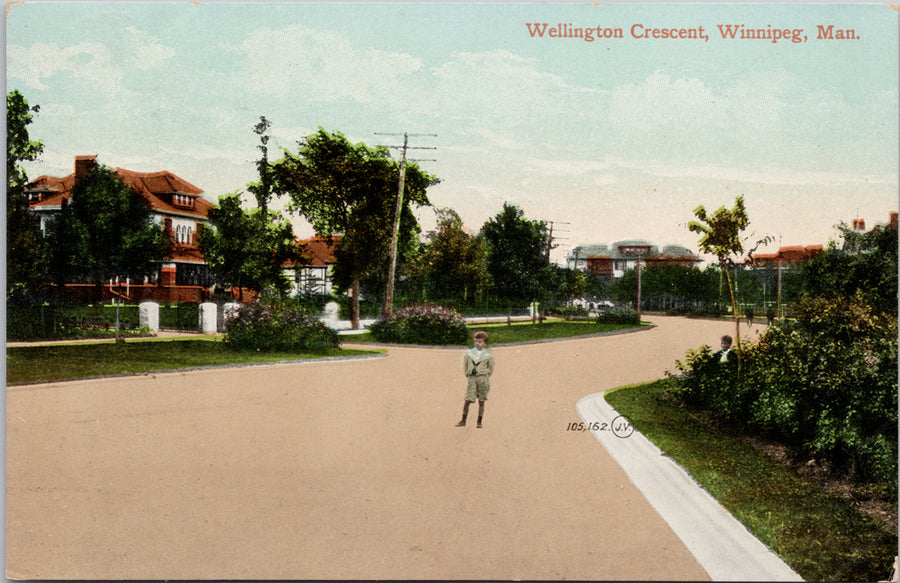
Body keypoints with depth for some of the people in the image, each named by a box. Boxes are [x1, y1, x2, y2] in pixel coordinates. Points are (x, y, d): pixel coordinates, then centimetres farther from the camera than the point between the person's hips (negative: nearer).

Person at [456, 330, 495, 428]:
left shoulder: (488, 355, 2)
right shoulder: (469, 353, 6)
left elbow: (491, 368, 7)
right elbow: (464, 365, 14)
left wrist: (485, 377, 2)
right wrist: (468, 374, 7)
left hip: (483, 379, -1)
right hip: (472, 378, 1)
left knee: (481, 401, 2)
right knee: (467, 401, -5)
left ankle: (479, 422, 10)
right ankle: (463, 421, 5)